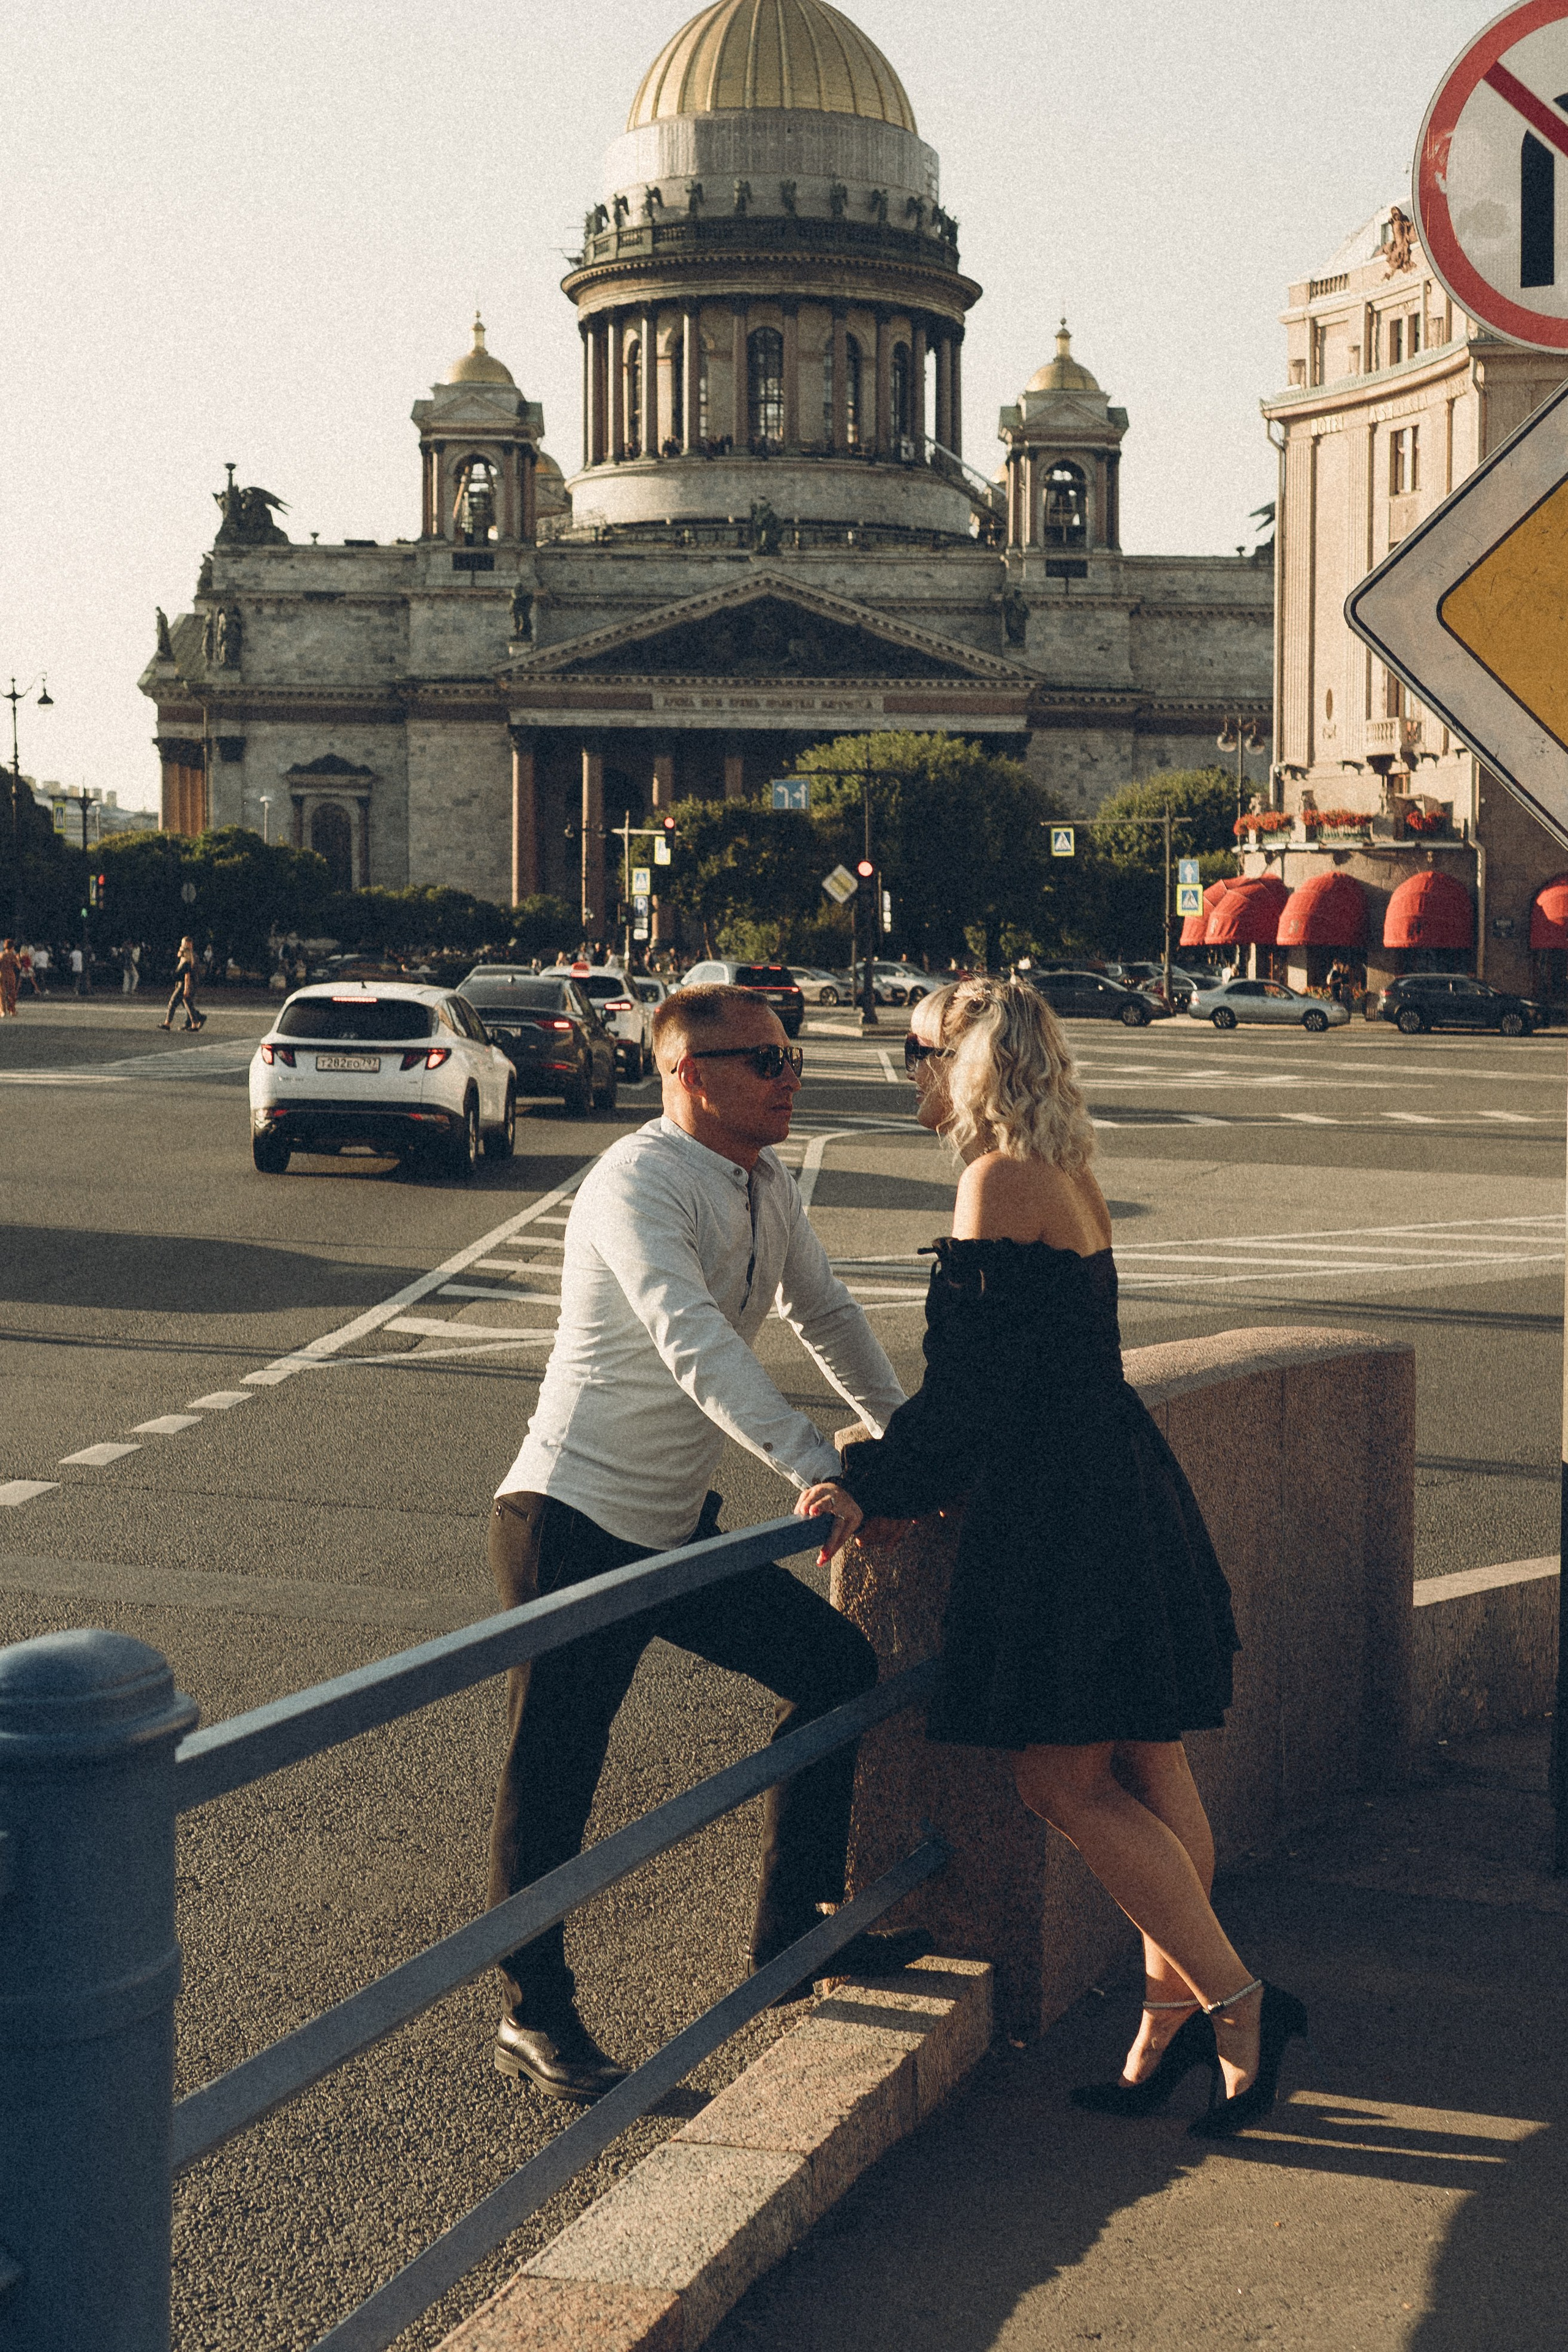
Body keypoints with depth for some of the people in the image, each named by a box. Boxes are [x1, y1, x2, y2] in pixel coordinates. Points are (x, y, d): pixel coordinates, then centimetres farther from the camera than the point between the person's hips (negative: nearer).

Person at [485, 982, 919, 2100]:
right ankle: (536, 2017, 14)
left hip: (681, 1525, 9)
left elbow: (829, 1315, 23)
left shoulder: (772, 1189, 7)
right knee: (555, 1768, -2)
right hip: (574, 1525, -9)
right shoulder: (637, 1186, -20)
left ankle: (791, 1928, 24)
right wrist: (816, 1466, -41)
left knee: (837, 1666, 10)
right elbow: (696, 1346, -34)